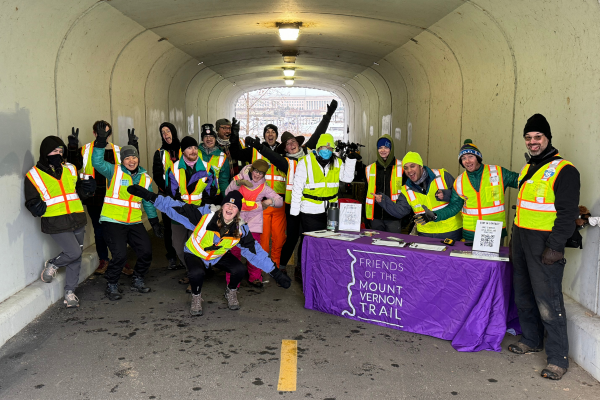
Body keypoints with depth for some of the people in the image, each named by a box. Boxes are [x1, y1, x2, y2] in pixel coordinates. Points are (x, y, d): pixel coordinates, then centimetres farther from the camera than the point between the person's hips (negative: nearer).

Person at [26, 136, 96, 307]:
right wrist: (36, 207, -20)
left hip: (77, 220, 5)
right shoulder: (34, 175, -1)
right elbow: (31, 201, 2)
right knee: (74, 252, -15)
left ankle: (70, 292, 24)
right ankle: (52, 265, 17)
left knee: (76, 258, 10)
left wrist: (87, 189, -4)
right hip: (56, 223, -5)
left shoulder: (70, 169, 11)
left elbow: (80, 192, 19)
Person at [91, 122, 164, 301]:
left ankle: (137, 281, 24)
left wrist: (155, 222, 18)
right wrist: (101, 140, -26)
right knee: (120, 255, -16)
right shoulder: (114, 172, -2)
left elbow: (148, 202, 18)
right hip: (113, 220, -5)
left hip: (134, 222, 5)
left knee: (146, 251, -1)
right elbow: (97, 162, -20)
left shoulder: (145, 177, 11)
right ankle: (112, 286, 9)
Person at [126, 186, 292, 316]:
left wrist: (275, 273, -17)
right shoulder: (206, 214, -28)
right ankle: (196, 298, 1)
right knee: (197, 273, -34)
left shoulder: (241, 229, -19)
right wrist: (150, 196, -33)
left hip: (220, 257, 3)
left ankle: (231, 292, 14)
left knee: (239, 270, -22)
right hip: (195, 253, -3)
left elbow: (256, 252, -14)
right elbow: (175, 208, -26)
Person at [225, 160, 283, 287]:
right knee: (235, 249, -4)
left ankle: (255, 277, 15)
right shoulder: (240, 178, 5)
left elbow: (280, 201, 4)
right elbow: (228, 193, -4)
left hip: (254, 221, 1)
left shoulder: (264, 188, 6)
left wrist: (270, 201, -18)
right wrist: (239, 182, -19)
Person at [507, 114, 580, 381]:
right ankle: (532, 340, 31)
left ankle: (558, 358, 3)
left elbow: (568, 213, -15)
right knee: (523, 294, 16)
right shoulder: (527, 168, 15)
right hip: (521, 239, 8)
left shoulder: (563, 170, -11)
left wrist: (554, 248, -20)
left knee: (548, 301, -7)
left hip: (544, 243, -8)